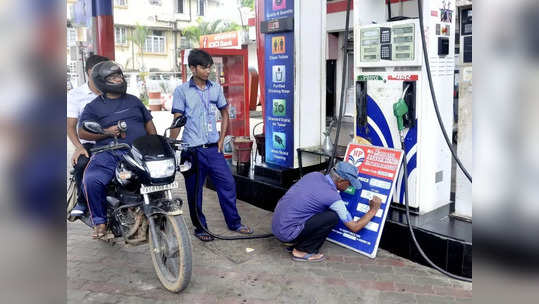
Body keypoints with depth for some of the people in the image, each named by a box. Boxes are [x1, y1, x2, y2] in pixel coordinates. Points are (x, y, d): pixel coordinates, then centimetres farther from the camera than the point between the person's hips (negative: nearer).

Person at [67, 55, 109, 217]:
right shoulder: (75, 94, 5)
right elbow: (71, 126, -1)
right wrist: (79, 147, -18)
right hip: (88, 144, -1)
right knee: (81, 163, -31)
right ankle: (82, 201, -7)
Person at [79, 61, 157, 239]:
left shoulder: (133, 101, 22)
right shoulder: (94, 106, 11)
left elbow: (149, 123, 24)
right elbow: (82, 133, 5)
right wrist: (107, 132, -10)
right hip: (109, 154, -2)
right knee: (91, 180, -28)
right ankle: (100, 221, -8)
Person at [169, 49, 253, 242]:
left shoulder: (216, 88, 7)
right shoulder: (182, 91, -3)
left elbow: (225, 113, 17)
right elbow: (177, 122, -4)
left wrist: (221, 139, 8)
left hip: (213, 148, 3)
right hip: (192, 150, -3)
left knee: (228, 183, 4)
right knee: (194, 191, 6)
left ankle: (234, 223, 20)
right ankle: (200, 228, 23)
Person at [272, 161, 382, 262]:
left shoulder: (315, 174, 5)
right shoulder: (333, 198, -15)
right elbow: (354, 227, -4)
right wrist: (373, 210, 8)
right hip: (287, 233, -8)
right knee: (333, 217, -11)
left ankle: (296, 243, 17)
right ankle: (302, 251, -1)